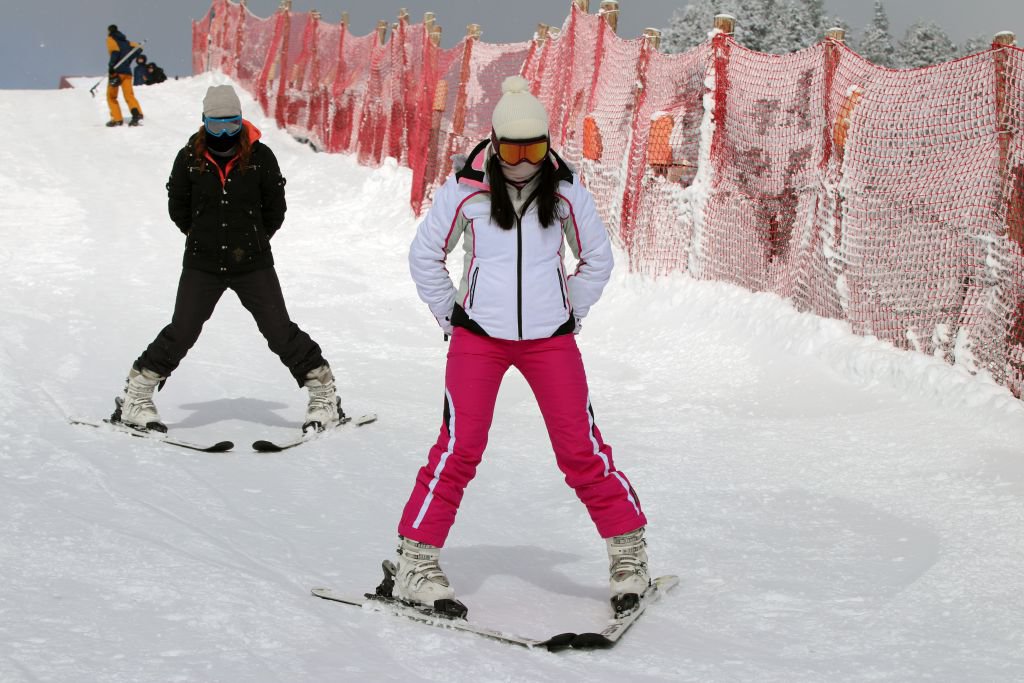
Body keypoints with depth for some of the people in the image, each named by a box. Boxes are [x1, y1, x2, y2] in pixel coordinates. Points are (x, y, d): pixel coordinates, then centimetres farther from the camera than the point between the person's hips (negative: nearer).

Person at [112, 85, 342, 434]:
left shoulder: (260, 157, -6)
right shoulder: (190, 158, -3)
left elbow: (275, 209, 6)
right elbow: (177, 208, 10)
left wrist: (252, 240, 9)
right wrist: (204, 238, 12)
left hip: (253, 264, 0)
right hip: (202, 265, 0)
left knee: (280, 332, -1)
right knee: (181, 333, -3)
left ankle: (325, 396, 12)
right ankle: (134, 400, 9)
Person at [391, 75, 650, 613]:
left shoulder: (565, 191, 1)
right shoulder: (465, 190, -4)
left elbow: (597, 259, 15)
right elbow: (425, 255, 8)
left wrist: (570, 315, 11)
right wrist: (450, 315, 6)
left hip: (549, 341, 1)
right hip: (478, 340, -1)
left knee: (581, 448, 0)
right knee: (459, 448, -8)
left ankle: (629, 553, 12)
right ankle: (415, 563, 0)